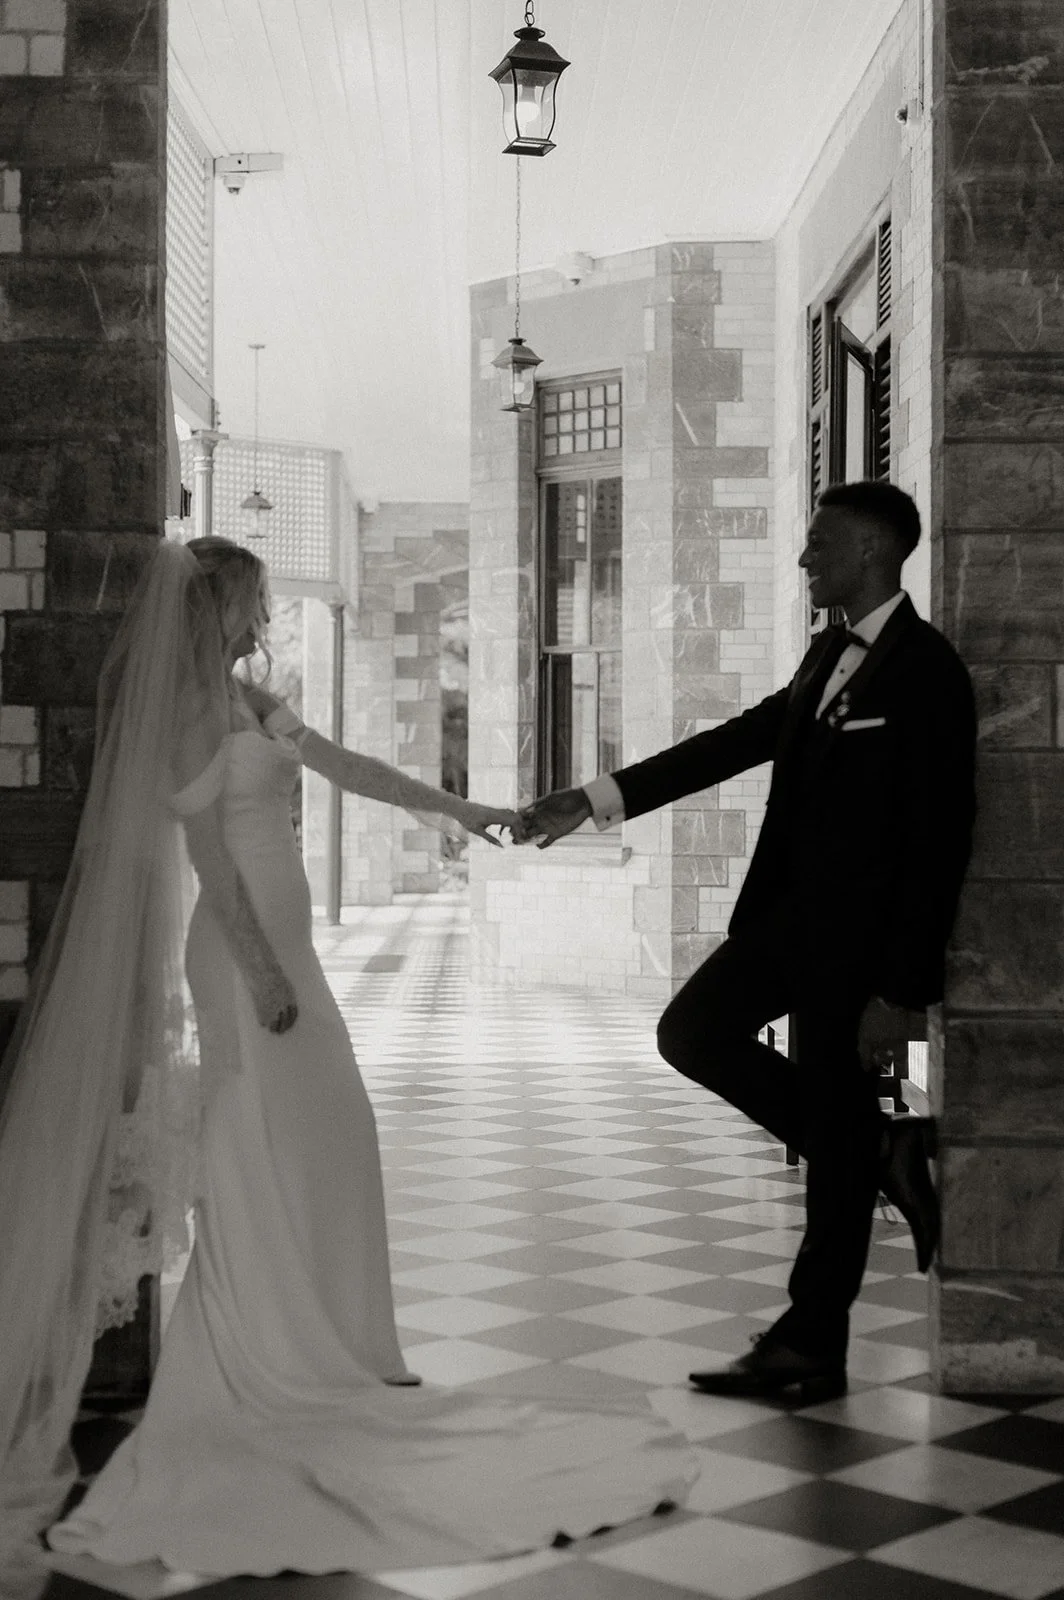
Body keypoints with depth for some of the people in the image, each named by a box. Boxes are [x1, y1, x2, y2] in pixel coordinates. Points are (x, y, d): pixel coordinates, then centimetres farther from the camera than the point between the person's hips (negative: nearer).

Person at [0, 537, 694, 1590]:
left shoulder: (248, 702, 15)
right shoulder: (190, 707, -12)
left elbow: (343, 766, 21)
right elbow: (209, 848, -17)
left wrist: (451, 806, 24)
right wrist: (261, 972, -20)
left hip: (280, 942, 9)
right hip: (244, 952, -9)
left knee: (324, 1141, 11)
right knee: (264, 1159, -3)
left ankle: (320, 1349, 19)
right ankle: (261, 1363, 6)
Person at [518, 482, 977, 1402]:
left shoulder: (927, 672, -16)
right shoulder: (828, 657, 10)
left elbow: (940, 843, -18)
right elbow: (736, 742, 14)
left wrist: (900, 990, -19)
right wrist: (594, 802, 9)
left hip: (855, 933, -9)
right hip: (789, 911, 9)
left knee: (831, 1143, 2)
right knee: (692, 1033, 11)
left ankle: (813, 1350, 17)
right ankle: (878, 1148, 14)